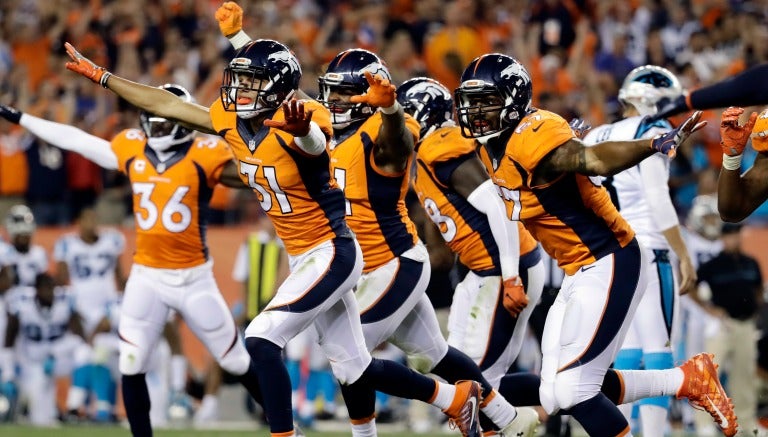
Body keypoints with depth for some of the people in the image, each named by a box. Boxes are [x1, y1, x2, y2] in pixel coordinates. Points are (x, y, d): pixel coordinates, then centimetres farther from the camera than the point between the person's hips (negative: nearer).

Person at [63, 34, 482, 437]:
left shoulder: (292, 126, -25)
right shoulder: (232, 120, -2)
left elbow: (314, 142, -49)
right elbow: (166, 105, 6)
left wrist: (300, 126, -74)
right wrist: (99, 75, 7)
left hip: (332, 253, -9)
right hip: (304, 258, 9)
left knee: (262, 339, -19)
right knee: (353, 368, 15)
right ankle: (456, 396, 32)